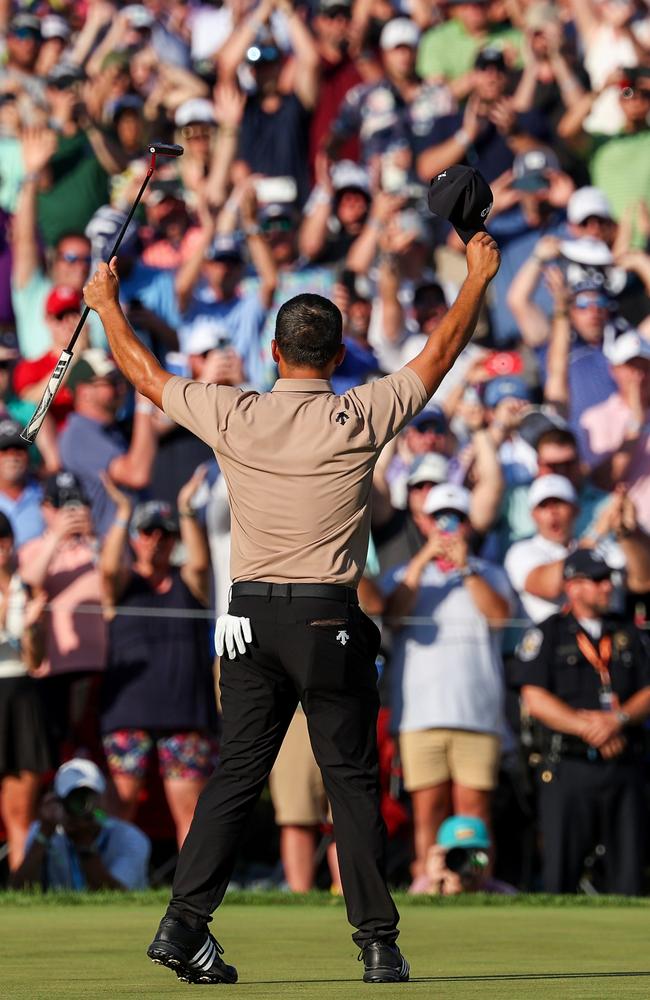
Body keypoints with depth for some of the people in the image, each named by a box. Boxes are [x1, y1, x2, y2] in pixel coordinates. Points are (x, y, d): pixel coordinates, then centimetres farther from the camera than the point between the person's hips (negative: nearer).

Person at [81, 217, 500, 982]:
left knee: (236, 774, 6)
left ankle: (184, 921, -2)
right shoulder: (359, 420, -7)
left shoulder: (234, 417, -2)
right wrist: (478, 276, 20)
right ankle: (377, 941, 3)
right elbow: (439, 354, 6)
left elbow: (145, 374, 12)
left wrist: (106, 305, 28)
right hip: (329, 618, -2)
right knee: (351, 777, 3)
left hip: (250, 620, 3)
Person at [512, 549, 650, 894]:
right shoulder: (547, 635, 5)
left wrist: (618, 719, -10)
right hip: (570, 766, -4)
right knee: (562, 865, -6)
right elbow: (535, 699, -5)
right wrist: (587, 728, -13)